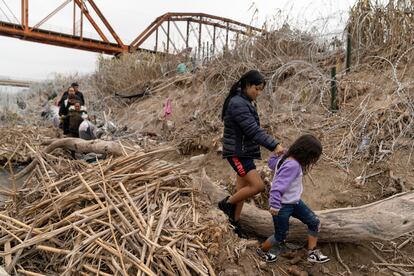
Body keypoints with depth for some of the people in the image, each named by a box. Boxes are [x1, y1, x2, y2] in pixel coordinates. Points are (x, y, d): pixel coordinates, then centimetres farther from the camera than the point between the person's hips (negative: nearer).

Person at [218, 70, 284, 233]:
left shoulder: (247, 102, 13)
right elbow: (253, 130, -26)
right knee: (258, 186, -13)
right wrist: (274, 145, -30)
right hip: (237, 152, -10)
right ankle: (227, 203, 7)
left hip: (244, 152, 10)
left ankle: (234, 222, 26)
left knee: (242, 189, 13)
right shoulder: (238, 103, -19)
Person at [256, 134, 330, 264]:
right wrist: (275, 206, -27)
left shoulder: (286, 157, -4)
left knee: (314, 223, 12)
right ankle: (262, 251, 37)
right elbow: (278, 187, -33)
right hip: (282, 206, -9)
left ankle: (312, 253, 26)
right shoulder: (292, 166, -32)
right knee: (280, 236, 10)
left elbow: (272, 162, 15)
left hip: (294, 202, 10)